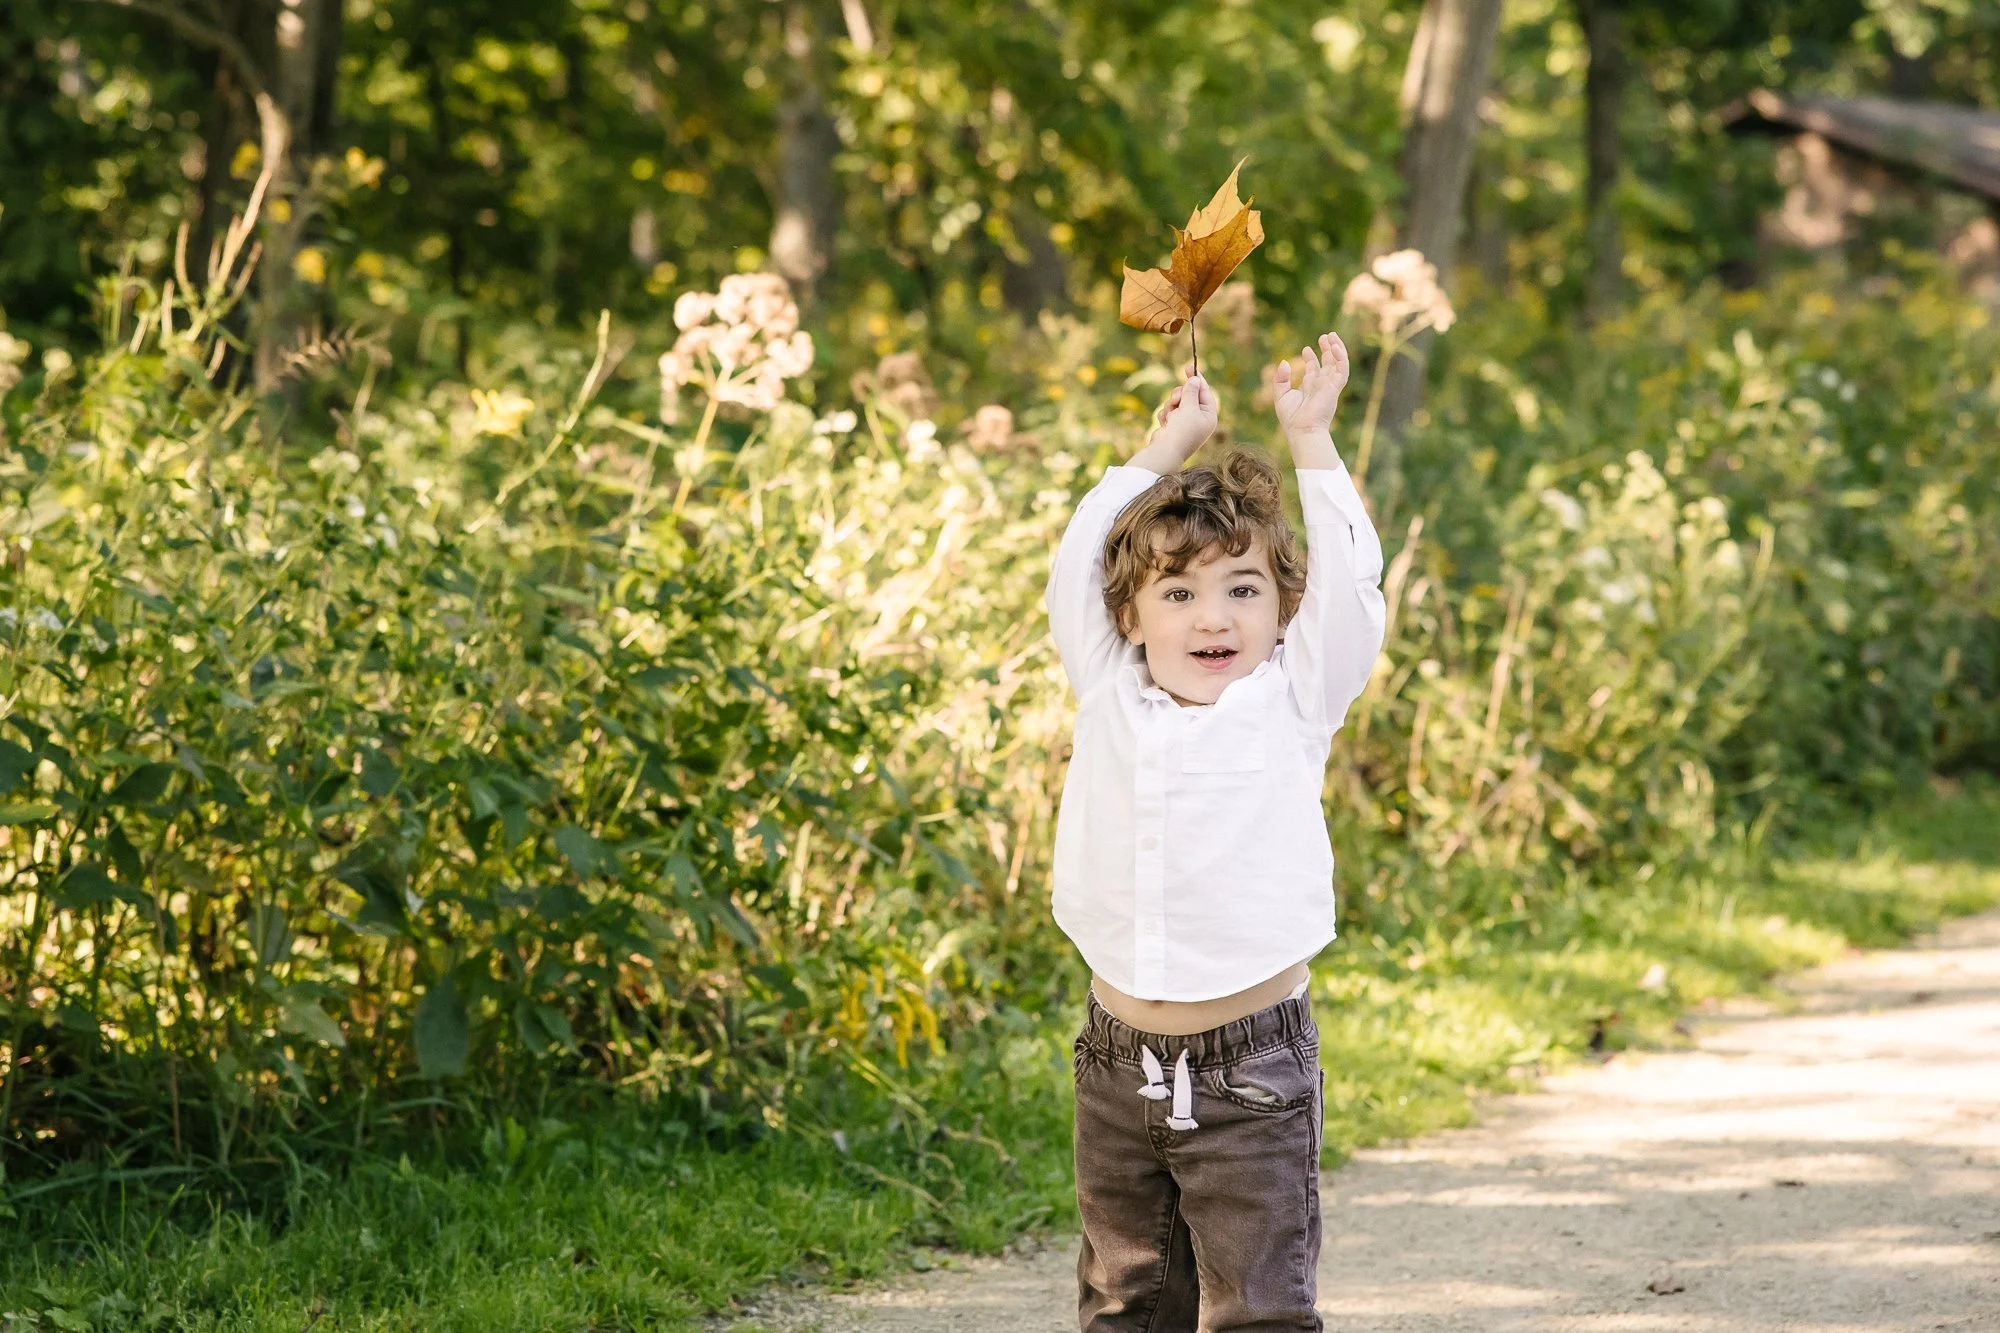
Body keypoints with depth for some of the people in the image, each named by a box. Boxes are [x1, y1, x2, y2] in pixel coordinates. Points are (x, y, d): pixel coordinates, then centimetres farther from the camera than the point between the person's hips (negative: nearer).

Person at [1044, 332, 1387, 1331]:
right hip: (1119, 1062, 3)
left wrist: (1310, 439, -1)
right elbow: (1078, 564, 7)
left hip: (1251, 1069, -3)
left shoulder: (1292, 705, -1)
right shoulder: (1109, 700, 4)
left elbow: (1346, 590, -9)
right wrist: (1169, 444, 13)